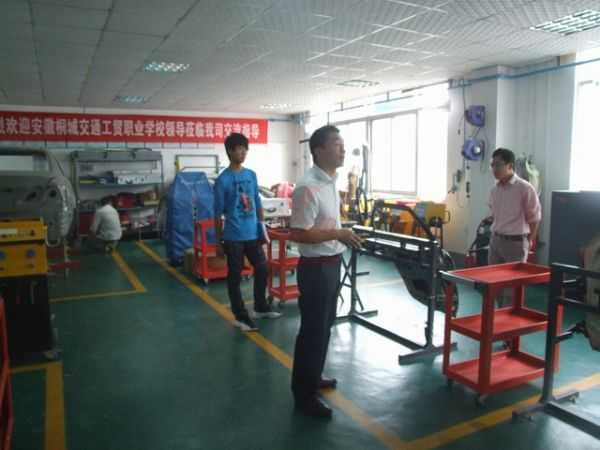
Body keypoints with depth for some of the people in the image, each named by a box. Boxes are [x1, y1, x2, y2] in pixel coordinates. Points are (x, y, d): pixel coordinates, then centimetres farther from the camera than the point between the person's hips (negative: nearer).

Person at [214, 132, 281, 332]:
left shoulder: (251, 175, 6)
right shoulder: (223, 180, -10)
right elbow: (218, 214, -7)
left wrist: (262, 227, 10)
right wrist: (219, 242, -6)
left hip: (253, 234, 6)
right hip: (234, 237, -6)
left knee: (262, 269, 15)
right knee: (235, 277, 6)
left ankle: (261, 308, 34)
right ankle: (241, 317, 20)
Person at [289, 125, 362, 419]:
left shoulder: (330, 182, 9)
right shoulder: (308, 188, -23)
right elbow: (299, 234, -25)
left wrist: (342, 234, 9)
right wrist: (338, 234, -22)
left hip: (332, 263, 10)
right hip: (316, 267, -10)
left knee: (324, 326, 21)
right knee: (312, 330, 2)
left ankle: (313, 377, 40)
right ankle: (304, 394, 18)